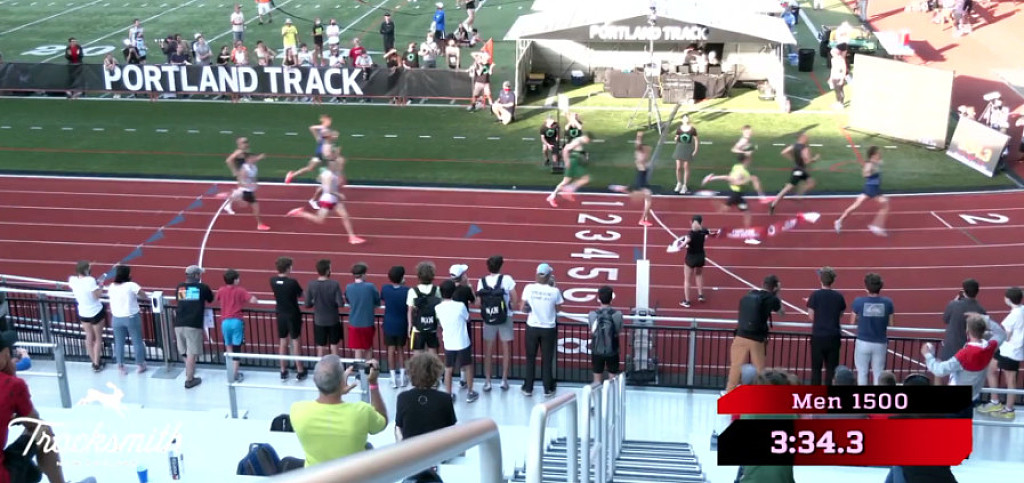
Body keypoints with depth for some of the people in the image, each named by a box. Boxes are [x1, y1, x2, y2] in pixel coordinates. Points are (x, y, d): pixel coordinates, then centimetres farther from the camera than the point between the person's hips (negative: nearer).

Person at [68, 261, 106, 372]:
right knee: (98, 338, 11)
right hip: (96, 312, -5)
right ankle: (97, 364, 14)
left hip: (83, 313, 5)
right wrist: (100, 285, -10)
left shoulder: (72, 280, -8)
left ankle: (94, 361, 27)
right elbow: (97, 295, -25)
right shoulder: (90, 280, -26)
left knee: (89, 337, 19)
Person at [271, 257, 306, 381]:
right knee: (295, 342, 4)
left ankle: (283, 371, 18)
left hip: (280, 315, 4)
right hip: (293, 315, -4)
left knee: (282, 342, 12)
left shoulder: (273, 281, -6)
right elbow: (301, 294, -2)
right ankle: (300, 371, 11)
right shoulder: (292, 282, -20)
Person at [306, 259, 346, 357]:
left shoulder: (311, 285, -12)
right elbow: (340, 303, -17)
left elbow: (307, 304, -7)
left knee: (320, 347, 10)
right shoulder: (334, 284, -17)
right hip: (333, 320, -1)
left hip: (319, 321, 1)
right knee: (334, 346, 14)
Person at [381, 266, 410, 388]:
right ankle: (402, 377, 18)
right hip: (402, 325, 0)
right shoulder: (406, 290, -15)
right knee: (400, 350, 15)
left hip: (389, 324, 1)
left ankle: (394, 379, 9)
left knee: (391, 350, 8)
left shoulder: (385, 288, -10)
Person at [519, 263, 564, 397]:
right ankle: (547, 389, 17)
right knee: (547, 360, 10)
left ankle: (528, 388, 19)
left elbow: (521, 308, -5)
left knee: (530, 359, 13)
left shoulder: (529, 288, -9)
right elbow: (558, 309, 0)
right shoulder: (554, 291, -11)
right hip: (548, 329, -1)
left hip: (532, 328, 1)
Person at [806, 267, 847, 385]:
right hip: (834, 336, 2)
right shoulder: (839, 296, 0)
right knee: (831, 367, 8)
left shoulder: (815, 295, -8)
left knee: (816, 367, 6)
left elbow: (811, 317, -4)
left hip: (818, 336, -2)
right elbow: (840, 314, 10)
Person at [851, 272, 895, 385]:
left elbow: (852, 322, -2)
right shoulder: (887, 302, -8)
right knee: (878, 373, 12)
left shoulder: (858, 301, -11)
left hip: (863, 342, -1)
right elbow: (892, 323, 0)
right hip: (880, 343, 1)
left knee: (862, 372, 11)